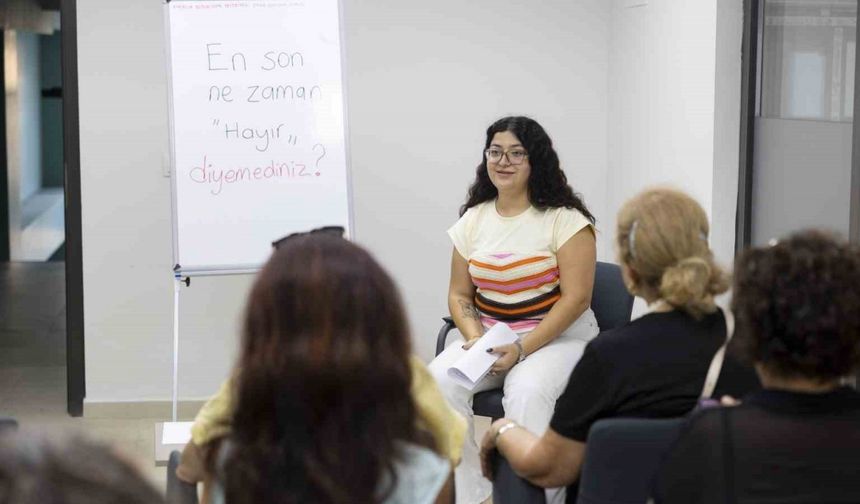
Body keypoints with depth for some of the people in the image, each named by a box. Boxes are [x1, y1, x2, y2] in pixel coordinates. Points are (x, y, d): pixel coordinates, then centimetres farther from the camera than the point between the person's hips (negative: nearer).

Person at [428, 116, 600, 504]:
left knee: (527, 392, -36)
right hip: (488, 332, 5)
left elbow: (576, 297, -14)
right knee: (439, 381, -24)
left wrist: (522, 349, -21)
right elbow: (459, 294, 10)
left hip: (556, 336, -4)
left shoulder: (565, 220, -8)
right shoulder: (473, 218, 7)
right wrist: (475, 340, -11)